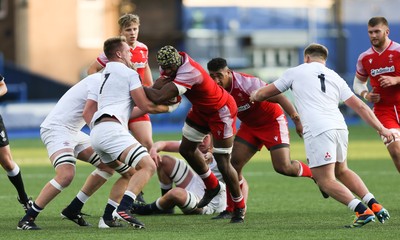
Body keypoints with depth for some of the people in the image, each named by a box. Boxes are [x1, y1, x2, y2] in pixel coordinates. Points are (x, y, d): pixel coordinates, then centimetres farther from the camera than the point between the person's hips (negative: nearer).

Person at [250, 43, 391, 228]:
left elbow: (263, 94, 23)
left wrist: (255, 96, 46)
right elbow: (360, 106, 15)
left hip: (317, 131, -5)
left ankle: (362, 211, -18)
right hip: (340, 127, 5)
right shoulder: (335, 78, 21)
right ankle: (374, 205, 14)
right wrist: (381, 129, 16)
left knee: (325, 180, -1)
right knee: (341, 171, 27)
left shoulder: (295, 72, 14)